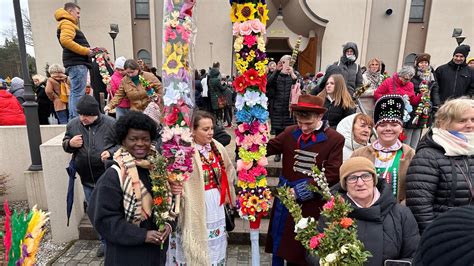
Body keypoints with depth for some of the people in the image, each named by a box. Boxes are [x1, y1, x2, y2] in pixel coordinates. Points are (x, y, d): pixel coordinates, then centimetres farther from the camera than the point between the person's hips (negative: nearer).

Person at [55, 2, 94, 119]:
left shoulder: (68, 24, 27)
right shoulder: (67, 23, -4)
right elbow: (65, 40, -21)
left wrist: (86, 50, 9)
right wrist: (85, 50, -17)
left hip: (76, 63, 10)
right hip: (77, 63, -10)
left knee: (74, 92, 11)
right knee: (78, 93, -13)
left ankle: (73, 119, 16)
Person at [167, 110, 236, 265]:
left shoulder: (217, 148, 0)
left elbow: (228, 171, 15)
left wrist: (226, 194, 14)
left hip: (216, 205, 6)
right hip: (196, 207, -6)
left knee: (215, 246, 22)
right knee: (197, 247, 11)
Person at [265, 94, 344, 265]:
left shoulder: (335, 139, -10)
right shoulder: (290, 132, -1)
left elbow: (332, 175, -14)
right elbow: (267, 148, -3)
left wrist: (299, 191, -17)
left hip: (311, 205, -3)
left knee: (304, 252, 14)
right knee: (280, 246, 19)